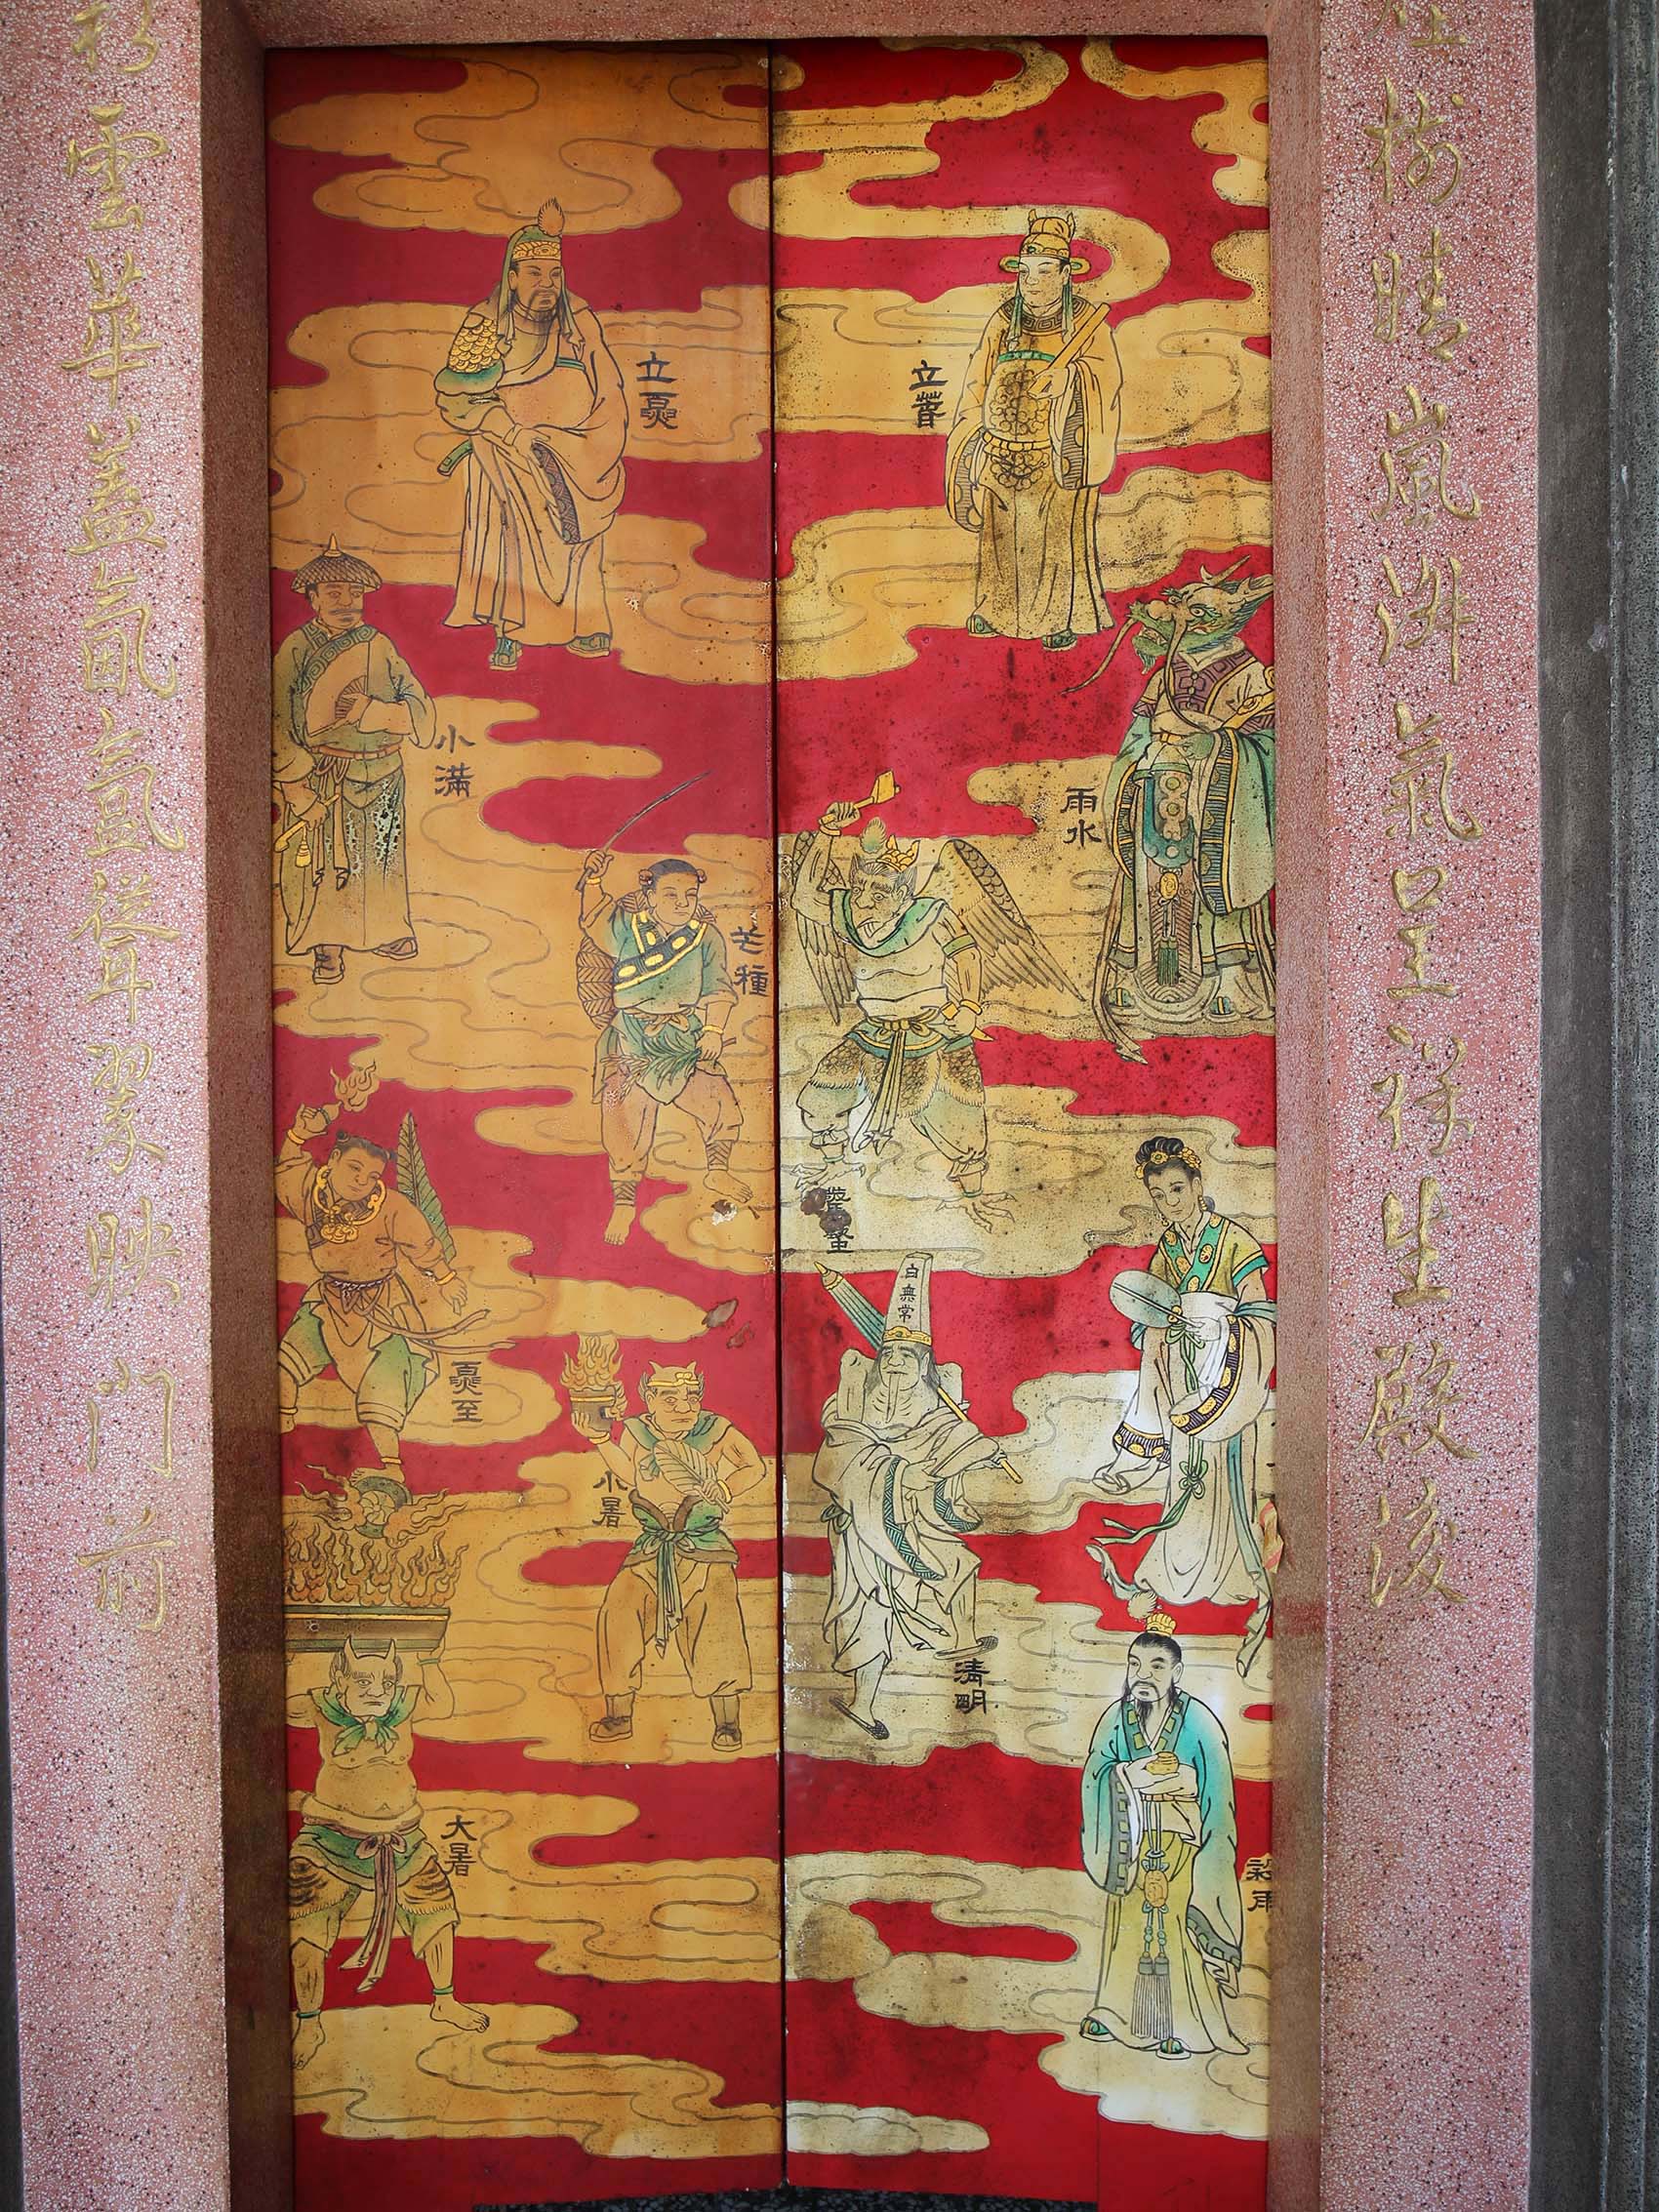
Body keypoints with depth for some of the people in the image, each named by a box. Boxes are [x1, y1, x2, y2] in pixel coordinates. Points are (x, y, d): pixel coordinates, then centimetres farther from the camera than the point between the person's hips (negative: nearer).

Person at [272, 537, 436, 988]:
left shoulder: (379, 646, 6)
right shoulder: (296, 650, -4)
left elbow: (421, 711, -1)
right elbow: (277, 726, -9)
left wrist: (369, 710, -17)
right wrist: (300, 786, -16)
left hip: (382, 777, 3)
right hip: (322, 777, -3)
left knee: (380, 858, 15)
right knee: (325, 862, 0)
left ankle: (385, 931, 35)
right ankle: (327, 949, 15)